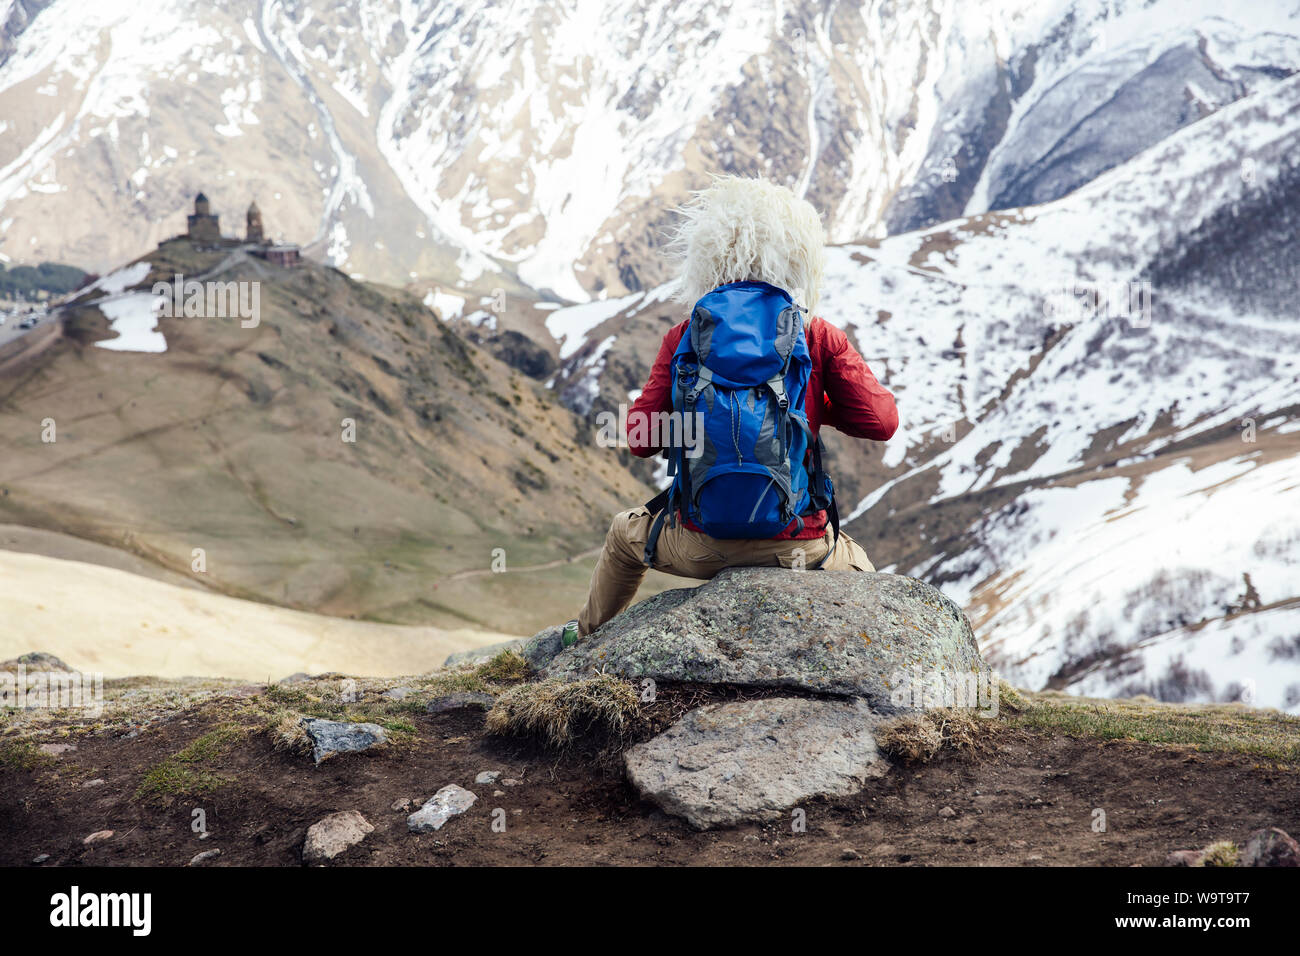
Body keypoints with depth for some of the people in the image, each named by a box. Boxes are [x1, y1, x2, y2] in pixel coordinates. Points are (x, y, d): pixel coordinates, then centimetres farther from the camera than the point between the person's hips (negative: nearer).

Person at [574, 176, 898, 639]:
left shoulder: (684, 339, -4)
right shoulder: (819, 338, -5)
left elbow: (641, 441, -2)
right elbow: (880, 421, -7)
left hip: (701, 544, 1)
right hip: (795, 544, -1)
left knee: (626, 532, 35)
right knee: (855, 566, 35)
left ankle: (587, 639, 54)